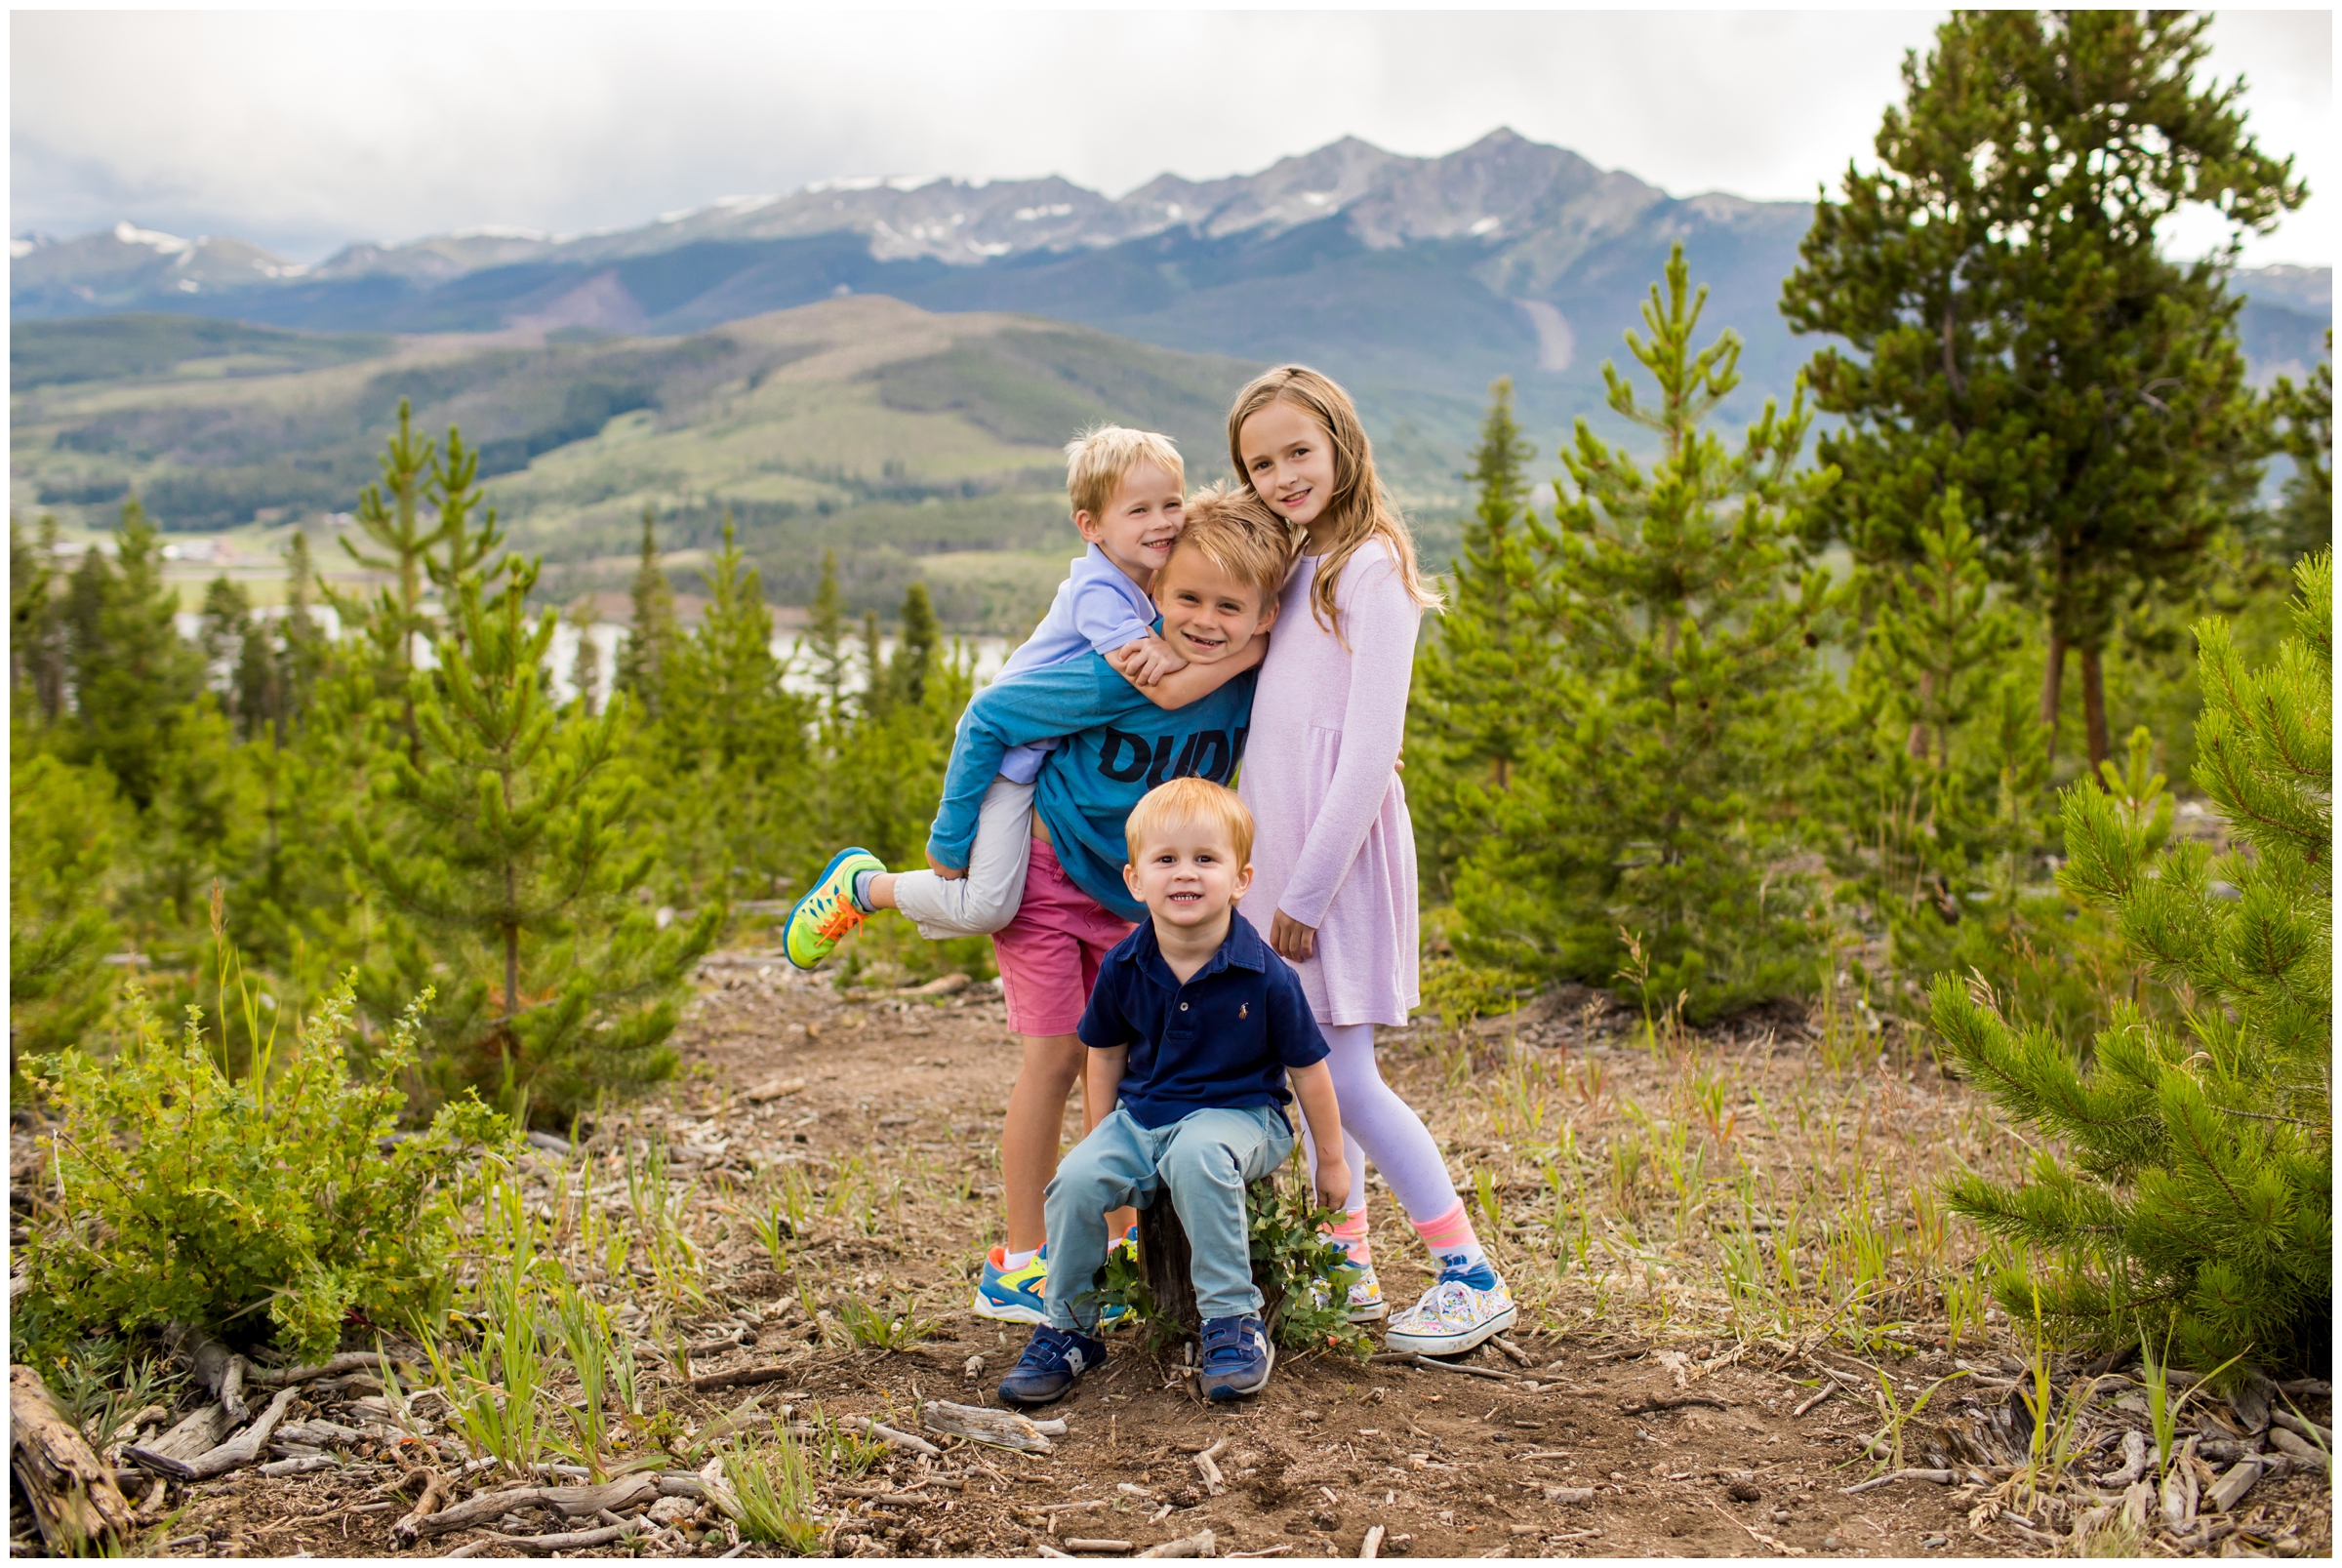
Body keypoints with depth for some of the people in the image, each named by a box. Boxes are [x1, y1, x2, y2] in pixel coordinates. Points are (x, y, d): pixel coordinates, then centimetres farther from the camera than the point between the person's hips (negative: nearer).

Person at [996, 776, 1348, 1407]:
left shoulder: (1265, 976, -16)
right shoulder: (1124, 968, -6)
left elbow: (1307, 1069, -4)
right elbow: (1107, 1054, 12)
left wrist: (1331, 1162, 5)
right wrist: (1106, 1136, 13)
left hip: (1240, 1113, -4)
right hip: (1142, 1115, 4)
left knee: (1195, 1157, -37)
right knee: (1078, 1178, -21)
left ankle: (1235, 1320, -21)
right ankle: (1069, 1328, 1)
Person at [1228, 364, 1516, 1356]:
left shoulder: (1371, 566, -10)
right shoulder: (1298, 566, 15)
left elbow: (1370, 749, -16)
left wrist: (1309, 891, -17)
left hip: (1337, 839, -8)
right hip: (1276, 833, 8)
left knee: (1339, 1075, -6)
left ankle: (1470, 1277, 4)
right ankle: (1347, 1266, 24)